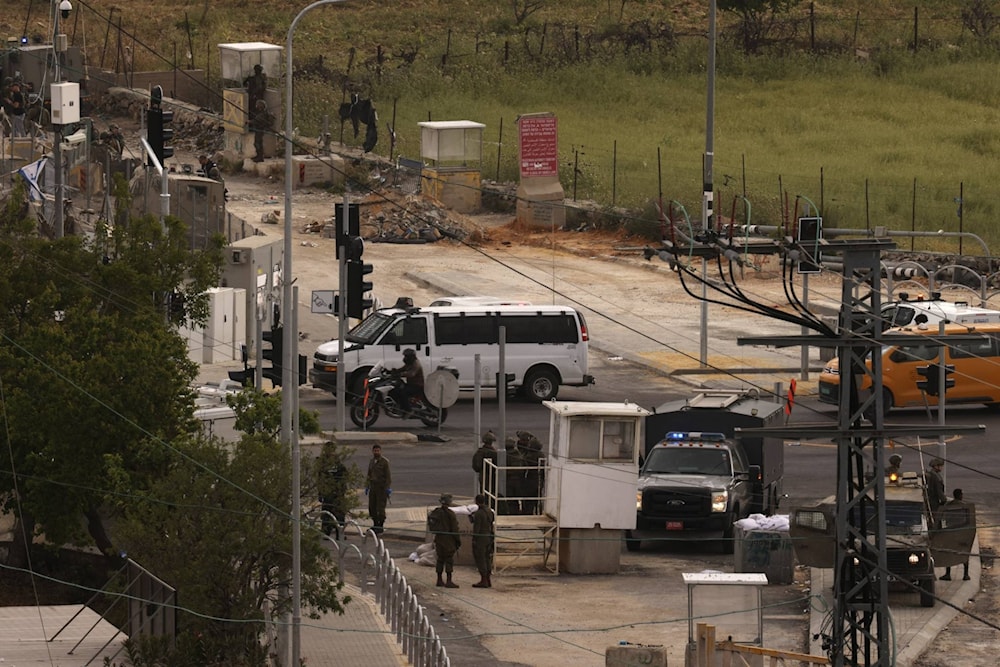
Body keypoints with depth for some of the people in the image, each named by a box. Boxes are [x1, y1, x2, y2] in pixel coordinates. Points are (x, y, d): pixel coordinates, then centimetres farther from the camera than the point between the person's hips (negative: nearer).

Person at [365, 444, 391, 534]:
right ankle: (375, 524, 16)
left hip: (382, 487, -7)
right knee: (372, 507, 5)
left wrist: (388, 487, -14)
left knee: (380, 507, -7)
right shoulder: (371, 462, 14)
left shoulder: (384, 461, -6)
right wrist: (366, 486, 18)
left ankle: (381, 525, 0)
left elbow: (388, 475, -9)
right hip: (373, 486, 7)